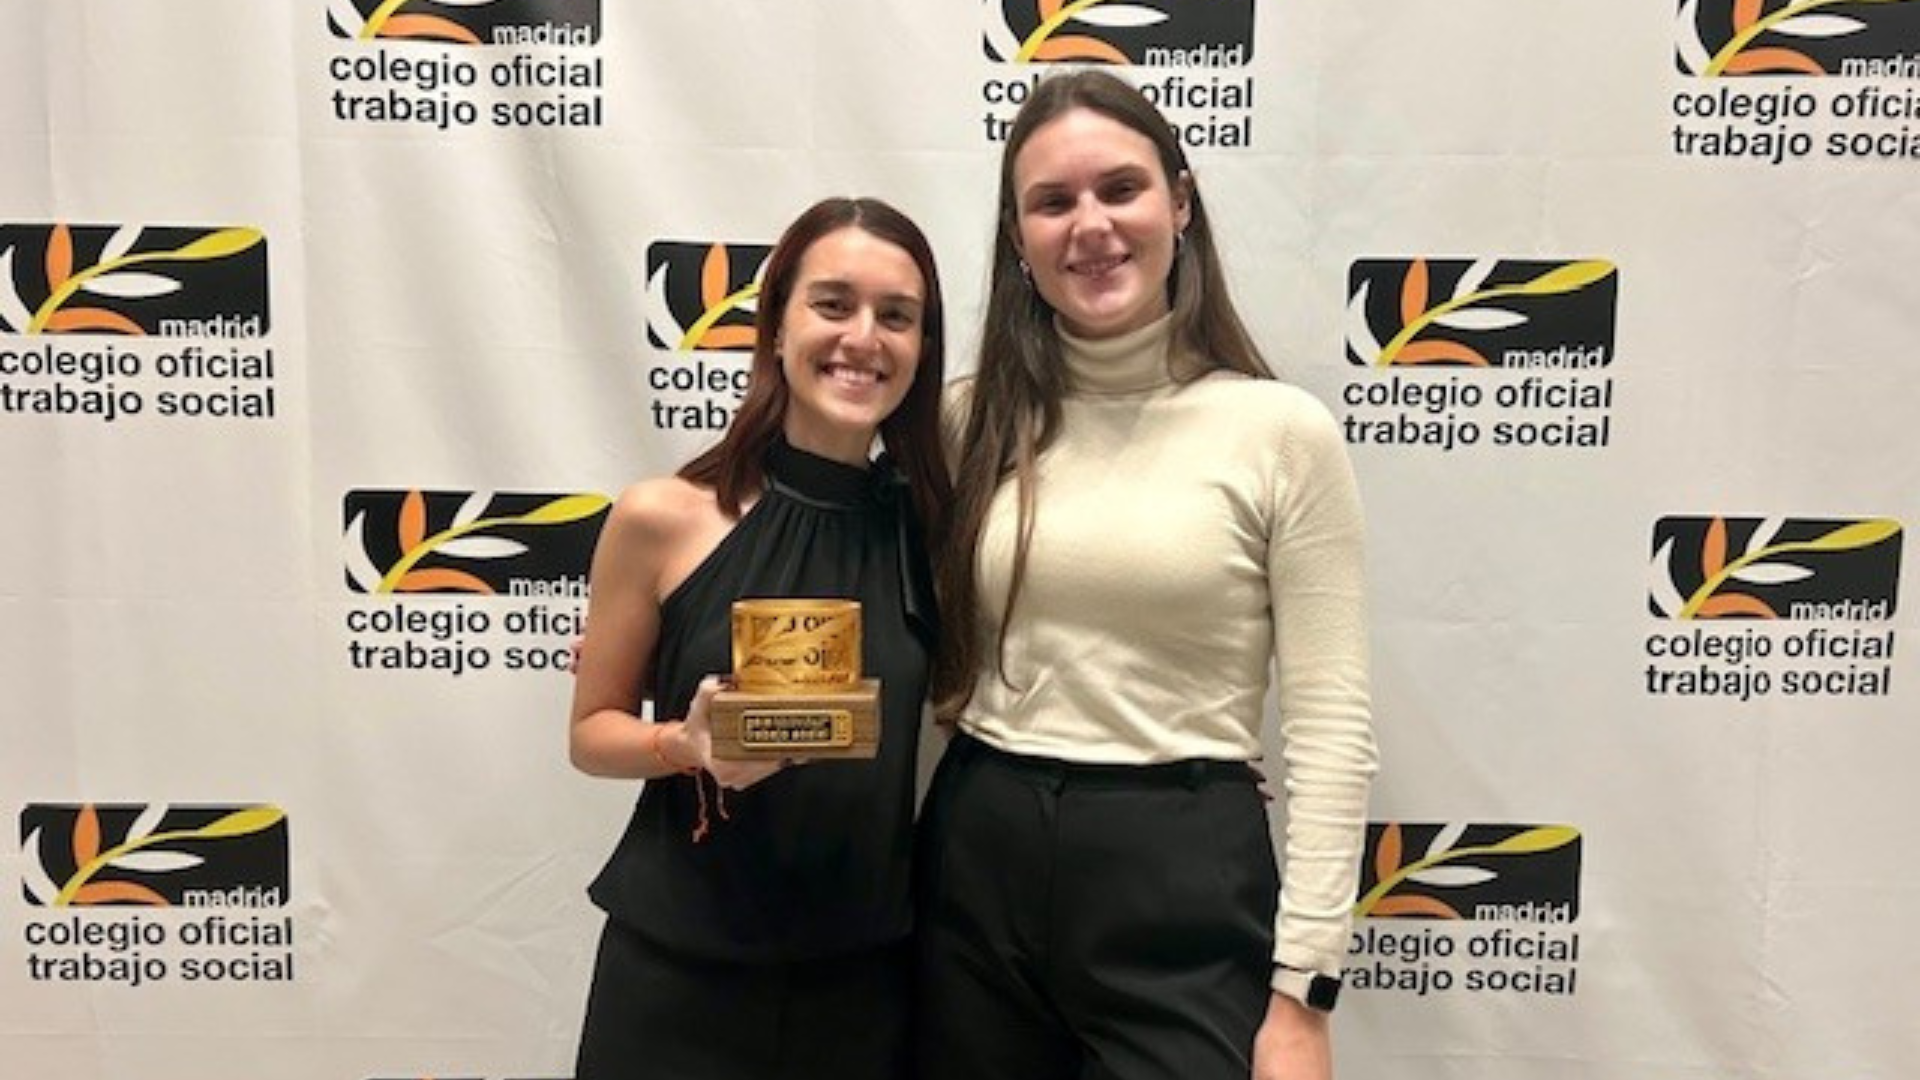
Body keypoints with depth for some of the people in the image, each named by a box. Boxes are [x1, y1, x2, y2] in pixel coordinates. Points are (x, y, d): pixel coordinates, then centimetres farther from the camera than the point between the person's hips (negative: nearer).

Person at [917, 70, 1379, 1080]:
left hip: (1182, 876, -3)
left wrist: (1300, 989, -9)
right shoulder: (972, 419, 3)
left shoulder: (1283, 431, -7)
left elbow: (1331, 730, -7)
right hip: (976, 863, 4)